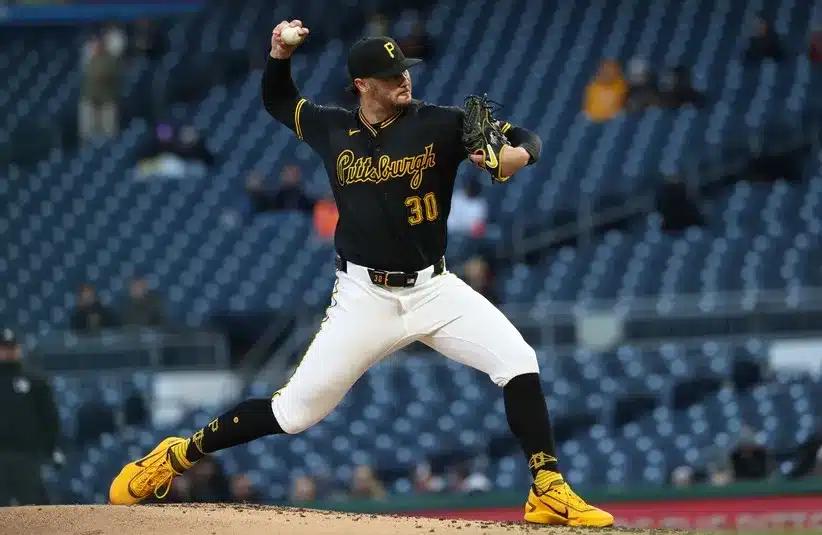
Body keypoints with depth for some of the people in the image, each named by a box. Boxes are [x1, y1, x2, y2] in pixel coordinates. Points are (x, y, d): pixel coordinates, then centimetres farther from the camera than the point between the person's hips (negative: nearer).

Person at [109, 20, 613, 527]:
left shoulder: (441, 124, -6)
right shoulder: (334, 129, 2)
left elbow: (526, 140, -6)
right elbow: (276, 101, 20)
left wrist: (513, 155, -29)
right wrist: (280, 55, 1)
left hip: (433, 289, 0)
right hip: (364, 296, 0)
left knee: (517, 361, -19)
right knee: (296, 410, -1)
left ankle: (549, 490, -10)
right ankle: (177, 456, 16)